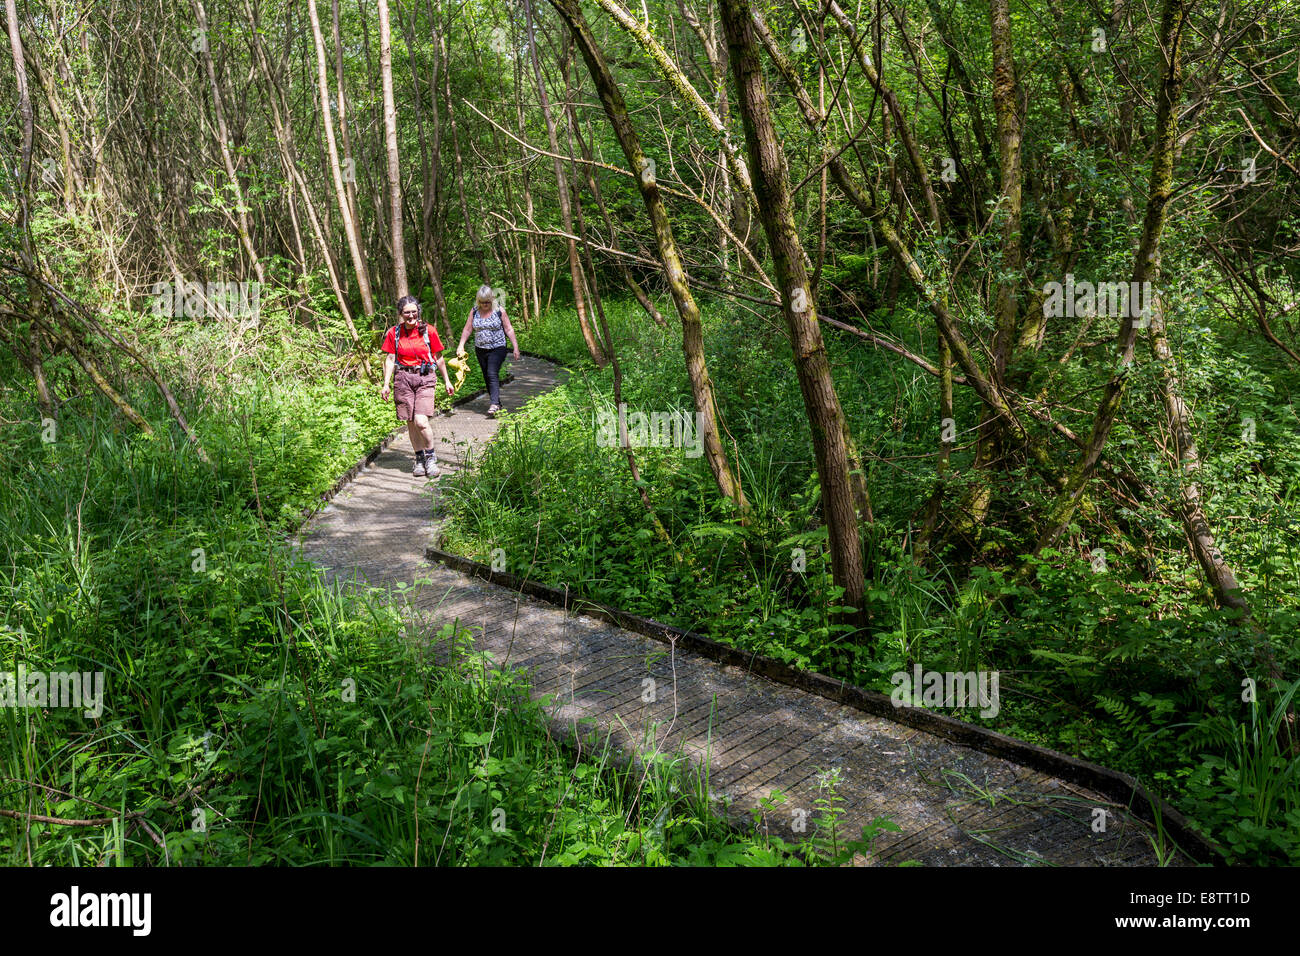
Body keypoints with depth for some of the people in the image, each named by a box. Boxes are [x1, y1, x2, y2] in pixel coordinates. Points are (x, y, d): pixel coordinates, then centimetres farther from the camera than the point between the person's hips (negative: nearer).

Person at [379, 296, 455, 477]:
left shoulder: (428, 331, 0)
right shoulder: (394, 333, 4)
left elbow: (439, 358, 8)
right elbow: (390, 359, 9)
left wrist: (447, 381, 13)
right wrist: (386, 384, 3)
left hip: (425, 378, -2)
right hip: (403, 379, 2)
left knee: (421, 421, -16)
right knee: (411, 423, 4)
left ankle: (430, 455, 6)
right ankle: (419, 458, 20)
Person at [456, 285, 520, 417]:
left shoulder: (499, 311, -4)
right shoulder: (474, 311, 4)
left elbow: (509, 329, -1)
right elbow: (467, 329, 8)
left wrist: (515, 347, -4)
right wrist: (461, 346, 1)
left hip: (497, 349, -5)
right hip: (480, 349, 5)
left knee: (492, 374, -19)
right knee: (486, 377, 8)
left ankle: (494, 404, -26)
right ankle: (497, 403, 18)